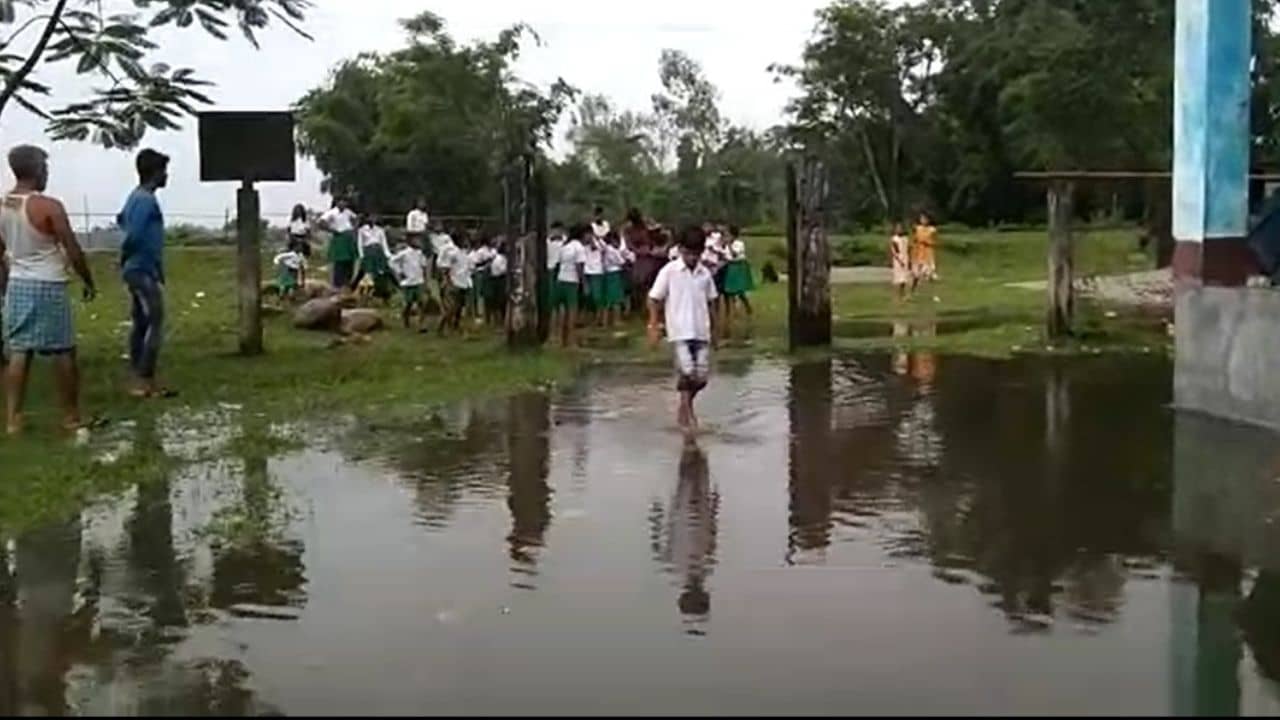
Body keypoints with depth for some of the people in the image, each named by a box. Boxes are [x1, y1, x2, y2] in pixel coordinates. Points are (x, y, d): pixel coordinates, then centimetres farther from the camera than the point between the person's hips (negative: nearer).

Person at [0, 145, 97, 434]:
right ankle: (71, 416, 12)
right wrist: (90, 282, 1)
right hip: (48, 287, -6)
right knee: (63, 352, 5)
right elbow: (74, 252, -13)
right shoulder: (49, 207, -16)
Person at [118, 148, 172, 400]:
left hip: (137, 270, 10)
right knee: (155, 325, -8)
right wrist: (125, 259, -8)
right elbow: (134, 235, -25)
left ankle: (140, 380, 16)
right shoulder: (146, 200, -17)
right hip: (144, 270, -10)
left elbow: (121, 219, 29)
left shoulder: (137, 196, 13)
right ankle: (145, 381, -8)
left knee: (141, 324, 12)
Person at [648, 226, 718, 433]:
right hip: (680, 332, -4)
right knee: (686, 371, -15)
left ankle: (685, 408, 27)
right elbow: (654, 300, -1)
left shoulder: (705, 274, 7)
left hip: (701, 332, 4)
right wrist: (653, 327, -6)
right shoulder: (669, 271, -4)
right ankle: (686, 414, 1)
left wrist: (713, 330, 16)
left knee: (701, 375, 3)